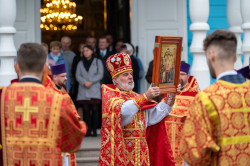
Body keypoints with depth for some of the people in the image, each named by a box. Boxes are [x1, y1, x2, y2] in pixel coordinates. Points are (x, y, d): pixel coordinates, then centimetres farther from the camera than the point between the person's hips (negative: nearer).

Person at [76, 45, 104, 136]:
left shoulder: (98, 62, 10)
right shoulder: (80, 63, 17)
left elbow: (100, 74, 2)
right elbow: (77, 75, 7)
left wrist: (91, 82, -10)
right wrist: (84, 82, -11)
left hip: (94, 89, -2)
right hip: (83, 90, 2)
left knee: (95, 109, -9)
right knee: (86, 110, -3)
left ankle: (94, 130, -8)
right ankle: (88, 130, -1)